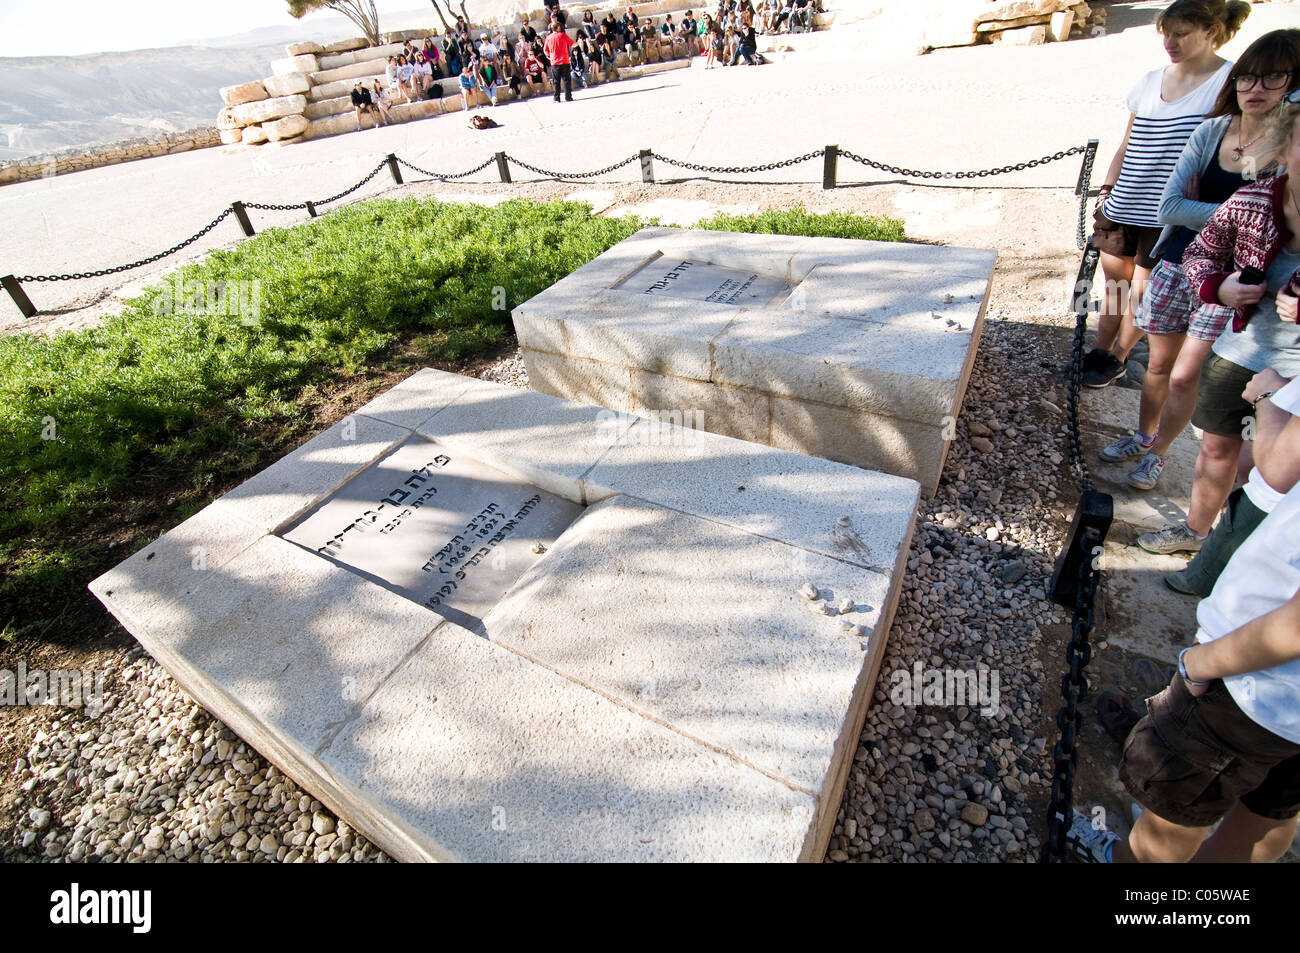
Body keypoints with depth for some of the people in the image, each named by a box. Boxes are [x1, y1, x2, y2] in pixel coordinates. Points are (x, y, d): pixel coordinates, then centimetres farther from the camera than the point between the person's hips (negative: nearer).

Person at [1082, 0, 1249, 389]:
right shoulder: (1149, 82, 10)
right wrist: (1107, 191, 7)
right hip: (1123, 208, 5)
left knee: (1141, 292, 2)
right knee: (1114, 282, 12)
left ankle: (1118, 359, 17)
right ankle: (1100, 351, 25)